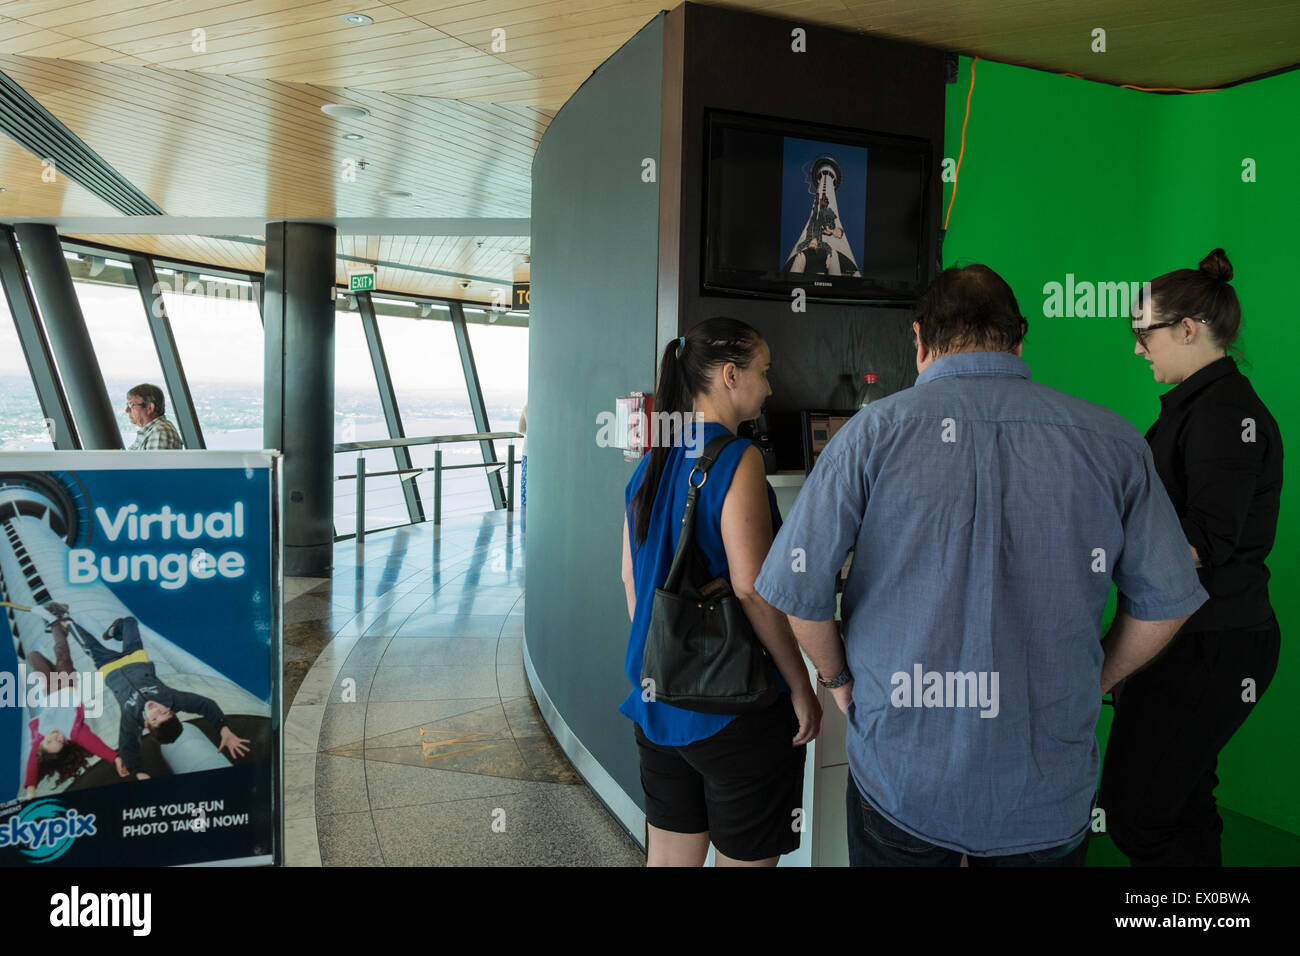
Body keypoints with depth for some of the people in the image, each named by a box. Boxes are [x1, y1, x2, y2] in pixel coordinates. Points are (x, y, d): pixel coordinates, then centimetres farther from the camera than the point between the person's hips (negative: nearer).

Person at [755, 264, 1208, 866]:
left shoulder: (873, 432, -11)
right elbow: (1166, 603, 2)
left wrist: (838, 677, 6)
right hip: (1050, 793, 2)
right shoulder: (1111, 441, -4)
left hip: (901, 777, -1)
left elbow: (798, 590, -12)